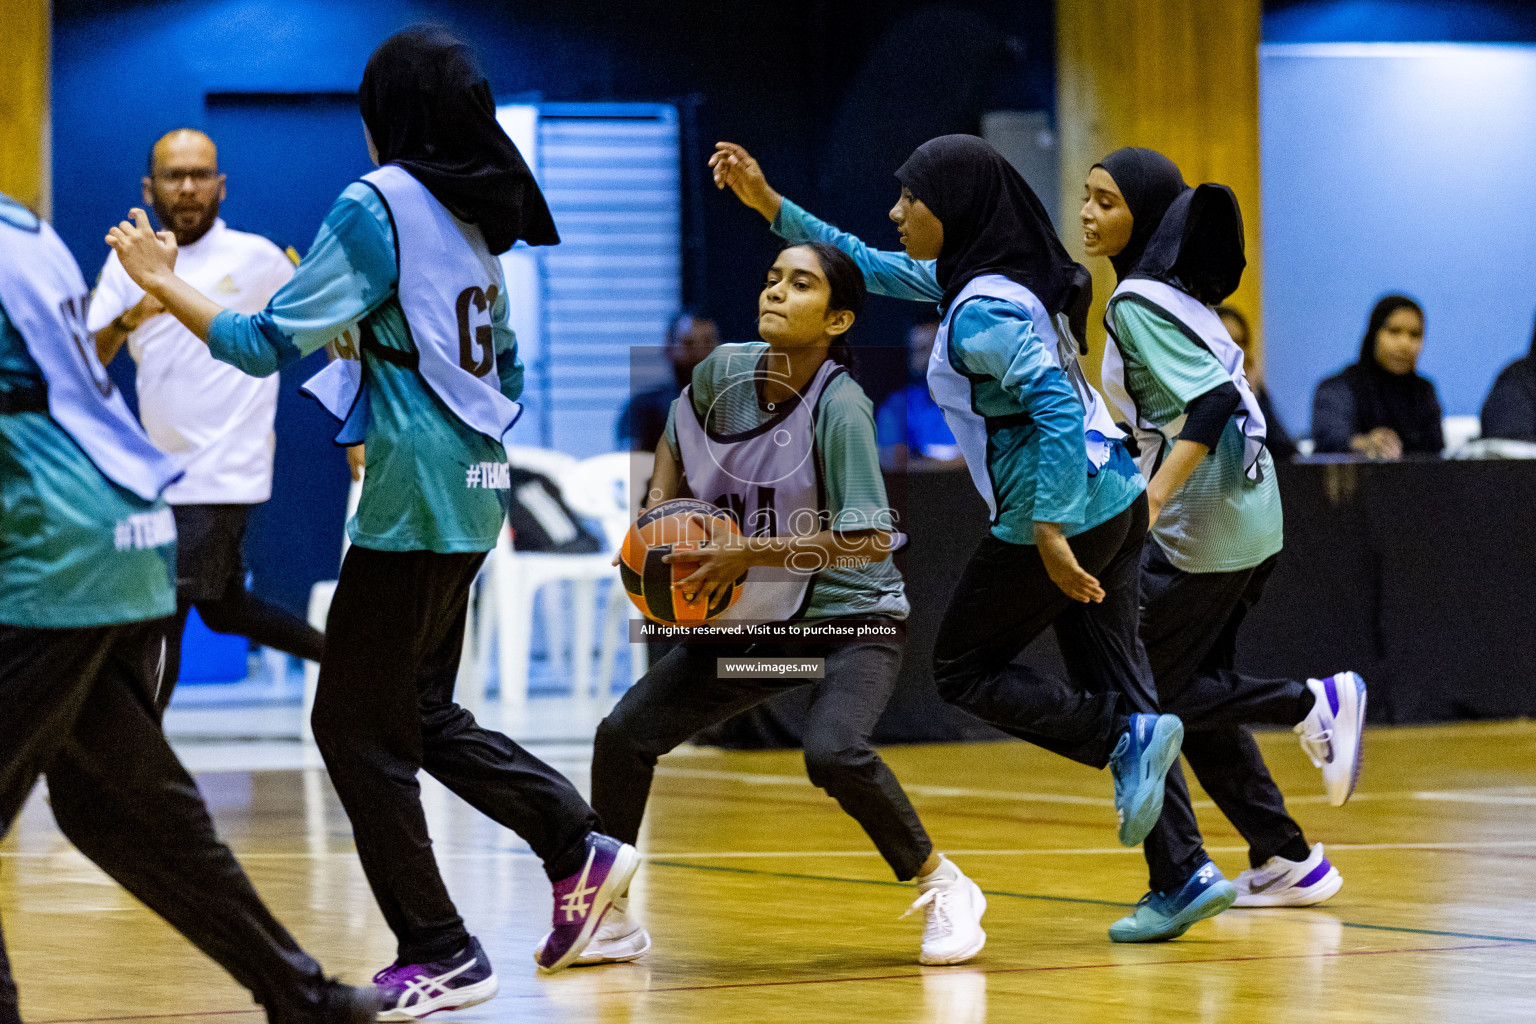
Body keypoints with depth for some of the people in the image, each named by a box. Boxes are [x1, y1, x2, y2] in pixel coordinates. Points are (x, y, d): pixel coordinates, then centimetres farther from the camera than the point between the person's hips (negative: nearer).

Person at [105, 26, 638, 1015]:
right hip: (473, 491, 9)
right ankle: (582, 848, 13)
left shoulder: (377, 203, -12)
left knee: (357, 727, -1)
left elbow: (268, 343, -16)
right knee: (422, 712, 20)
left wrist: (162, 282, -5)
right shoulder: (477, 218, 13)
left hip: (415, 497, -9)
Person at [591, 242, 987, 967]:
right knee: (624, 733, -4)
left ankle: (943, 889, -8)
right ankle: (609, 917, 14)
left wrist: (750, 552, -28)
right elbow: (677, 439, 16)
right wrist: (658, 514, -1)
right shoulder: (724, 371, -6)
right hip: (751, 617, 6)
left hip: (851, 619, -6)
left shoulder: (840, 408, -23)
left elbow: (872, 541, -26)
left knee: (833, 750, -31)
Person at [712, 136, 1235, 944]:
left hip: (1057, 517, -9)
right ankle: (1184, 875, 5)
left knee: (963, 673, 9)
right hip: (1113, 504, 9)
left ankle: (1128, 741, -7)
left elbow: (1059, 410, -29)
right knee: (1111, 684, 10)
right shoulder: (974, 275, 10)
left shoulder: (983, 314, -20)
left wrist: (1051, 532, -30)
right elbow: (873, 269, 21)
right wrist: (769, 204, 18)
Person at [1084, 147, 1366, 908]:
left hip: (1202, 527, -9)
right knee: (1192, 695, 13)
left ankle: (1312, 704, -4)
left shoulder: (1138, 302, -14)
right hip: (1245, 520, 9)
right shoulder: (1171, 289, 14)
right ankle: (1286, 861, 13)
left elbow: (1214, 399, -25)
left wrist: (1152, 500, -31)